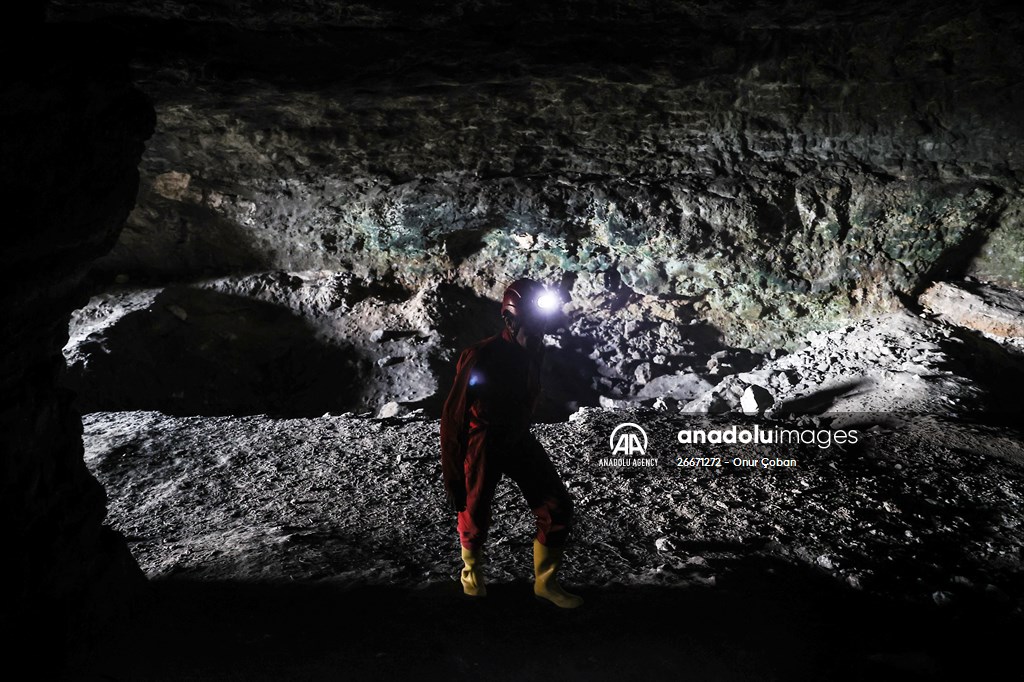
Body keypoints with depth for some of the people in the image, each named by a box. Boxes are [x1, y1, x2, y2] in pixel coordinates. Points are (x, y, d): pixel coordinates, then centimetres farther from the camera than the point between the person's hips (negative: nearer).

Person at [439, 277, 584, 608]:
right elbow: (453, 419, -20)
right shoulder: (480, 358, -26)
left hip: (519, 441, 6)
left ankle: (545, 582, 20)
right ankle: (472, 571, 41)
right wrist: (452, 479, -16)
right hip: (483, 445, -6)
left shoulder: (533, 352, -6)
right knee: (475, 518, 8)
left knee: (558, 508, 0)